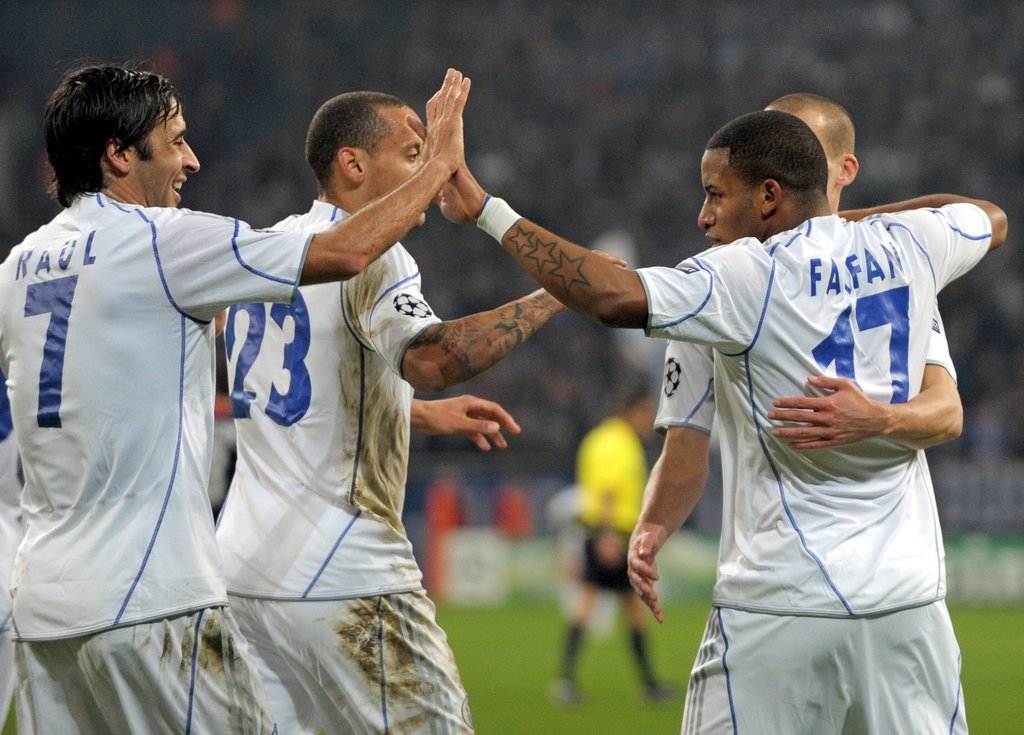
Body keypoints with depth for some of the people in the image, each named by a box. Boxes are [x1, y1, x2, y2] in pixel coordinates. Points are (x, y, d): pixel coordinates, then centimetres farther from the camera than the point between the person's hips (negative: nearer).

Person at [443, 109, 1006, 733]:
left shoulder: (749, 277, -11)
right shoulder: (907, 246, 6)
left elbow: (614, 296, -23)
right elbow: (992, 218, 28)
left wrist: (488, 213, -16)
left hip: (782, 606, -5)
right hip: (908, 597, 5)